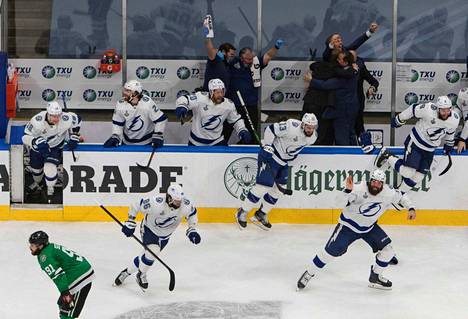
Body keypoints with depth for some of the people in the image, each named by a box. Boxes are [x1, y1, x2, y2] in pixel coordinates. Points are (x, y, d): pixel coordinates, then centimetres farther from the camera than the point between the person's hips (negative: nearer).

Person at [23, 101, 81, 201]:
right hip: (37, 148, 1)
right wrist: (36, 141, -47)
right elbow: (25, 137, -29)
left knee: (50, 167, -20)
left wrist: (74, 136, -6)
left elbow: (77, 120, -7)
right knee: (36, 168, 21)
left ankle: (50, 189, 12)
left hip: (55, 147, -1)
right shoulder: (37, 121, -36)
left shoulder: (66, 120, -31)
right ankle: (37, 183, 58)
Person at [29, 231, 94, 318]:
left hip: (80, 280, -11)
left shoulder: (44, 256, -15)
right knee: (62, 303, 23)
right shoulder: (51, 247, 16)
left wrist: (65, 293, -24)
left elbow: (57, 275, -23)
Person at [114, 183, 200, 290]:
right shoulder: (156, 203, -38)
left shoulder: (186, 204, -26)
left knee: (148, 255, 11)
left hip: (164, 235, 5)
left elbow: (192, 214, -4)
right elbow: (137, 204, -24)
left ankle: (127, 272, 35)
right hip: (149, 229, -5)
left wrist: (192, 230, -13)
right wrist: (130, 222, -21)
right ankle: (141, 275, 4)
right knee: (153, 252, -25)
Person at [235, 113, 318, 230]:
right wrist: (267, 146, -21)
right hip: (270, 156, -8)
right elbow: (270, 129, -21)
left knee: (278, 189, 9)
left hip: (283, 162, 8)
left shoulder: (313, 137, -2)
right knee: (264, 185, -14)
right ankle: (242, 212, -3)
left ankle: (261, 214, 24)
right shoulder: (292, 127, -26)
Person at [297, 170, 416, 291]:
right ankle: (308, 274, 7)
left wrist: (411, 208, -10)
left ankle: (375, 277, 18)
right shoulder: (360, 189, -30)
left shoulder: (388, 193, -17)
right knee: (331, 251, -9)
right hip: (348, 225, -5)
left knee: (387, 251, -3)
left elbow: (402, 196, 3)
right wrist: (348, 190, -63)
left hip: (370, 227, 5)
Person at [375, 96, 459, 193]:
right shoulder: (429, 109, -28)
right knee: (408, 172, -14)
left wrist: (449, 144, 25)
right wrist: (399, 120, 1)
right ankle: (387, 157, 9)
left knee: (418, 176, 2)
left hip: (430, 150, 5)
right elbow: (413, 110, -11)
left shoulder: (455, 119, -11)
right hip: (415, 143, -5)